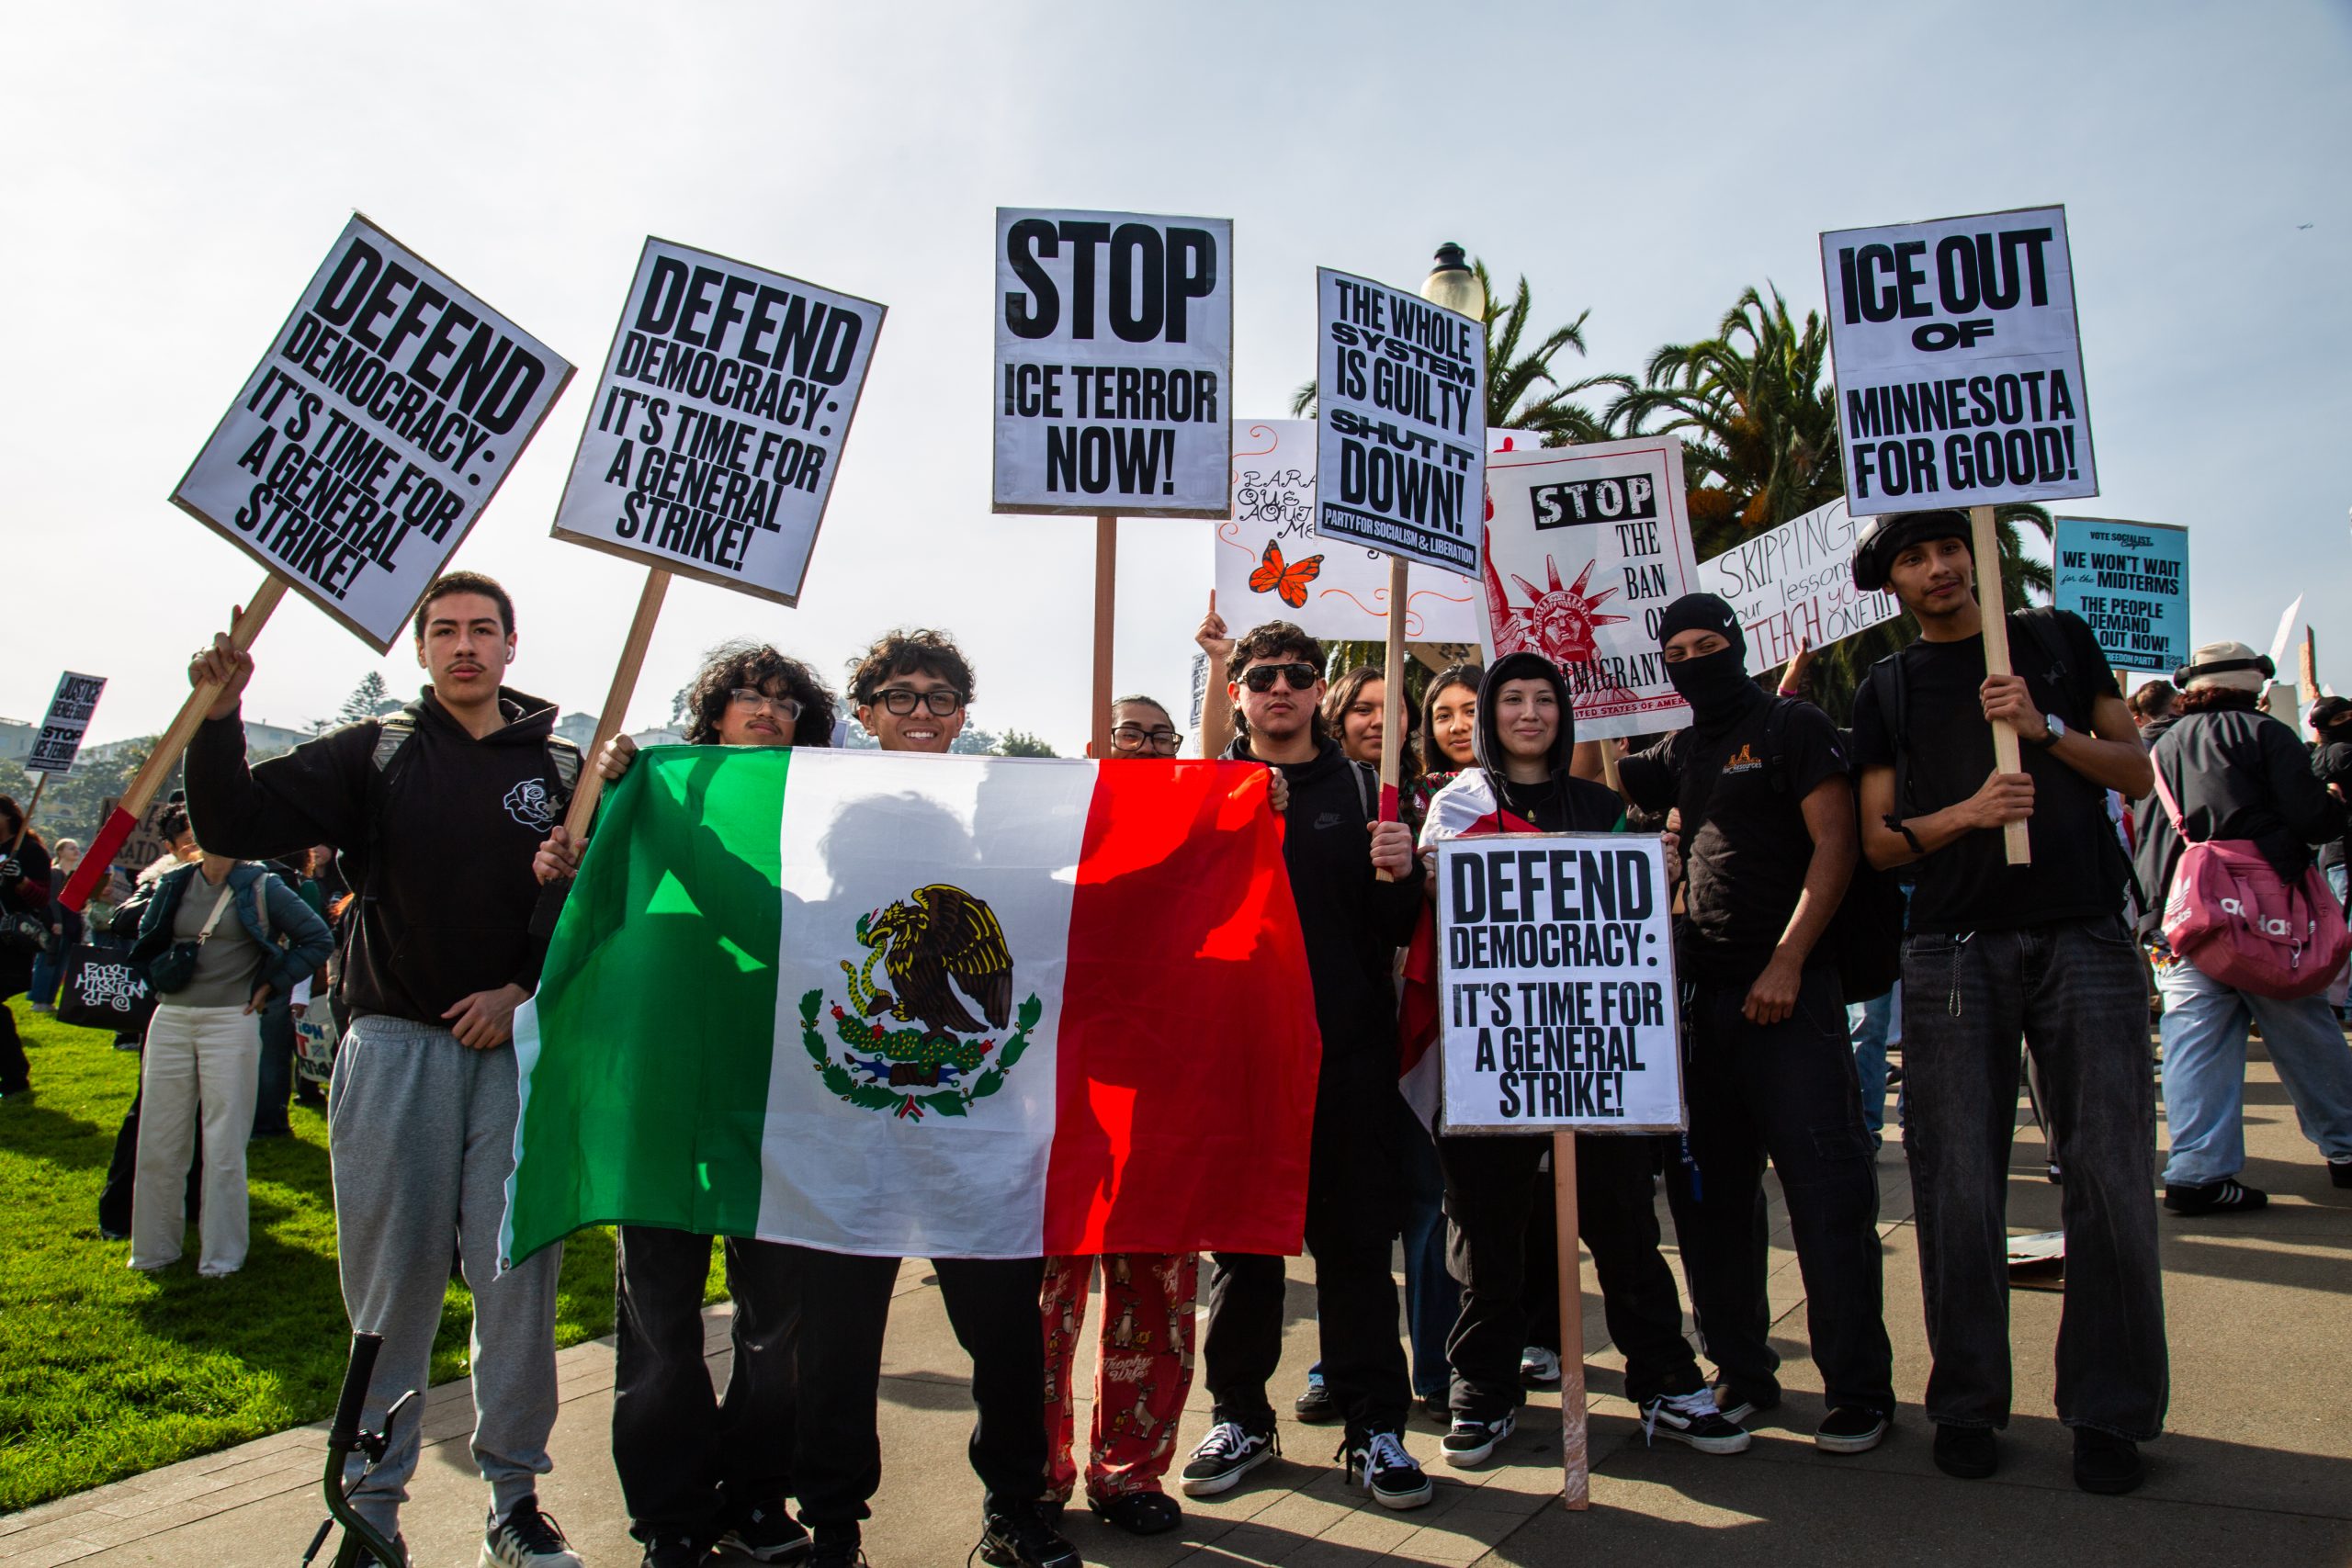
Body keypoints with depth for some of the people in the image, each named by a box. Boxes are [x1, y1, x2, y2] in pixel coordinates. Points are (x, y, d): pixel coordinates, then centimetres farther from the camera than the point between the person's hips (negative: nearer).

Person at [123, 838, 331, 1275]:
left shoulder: (261, 887, -3)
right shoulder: (174, 885, 10)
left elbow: (318, 940, -1)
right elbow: (145, 942, 25)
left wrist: (270, 985, -3)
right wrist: (163, 975, 8)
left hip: (230, 1022, -4)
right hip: (170, 1021, 4)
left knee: (224, 1145, 1)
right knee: (158, 1141, 8)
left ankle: (222, 1254, 12)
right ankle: (154, 1249, 22)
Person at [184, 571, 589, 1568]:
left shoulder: (561, 768, 7)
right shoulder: (374, 754, 7)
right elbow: (236, 828, -2)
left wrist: (527, 989, -6)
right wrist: (220, 717, -15)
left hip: (518, 1048, 0)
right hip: (395, 1046, 0)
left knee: (519, 1279, 4)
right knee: (391, 1282, 6)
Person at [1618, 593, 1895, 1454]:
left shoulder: (1792, 725, -1)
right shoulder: (1678, 752, 17)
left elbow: (1834, 843, -9)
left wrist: (1787, 962, -15)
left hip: (1787, 986, -6)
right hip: (1701, 990, 6)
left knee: (1825, 1187, -5)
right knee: (1707, 1189, 8)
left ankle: (1859, 1389, 7)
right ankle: (1742, 1373, 20)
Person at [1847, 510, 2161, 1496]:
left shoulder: (2056, 639, 14)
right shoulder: (1887, 690, 12)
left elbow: (2137, 771, 11)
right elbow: (1879, 841, 7)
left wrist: (2044, 728, -7)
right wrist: (1966, 811, -12)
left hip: (2084, 939, 0)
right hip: (1954, 950, 0)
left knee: (2112, 1177, -2)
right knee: (1959, 1187, 1)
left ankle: (2109, 1413, 13)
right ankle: (1967, 1404, 15)